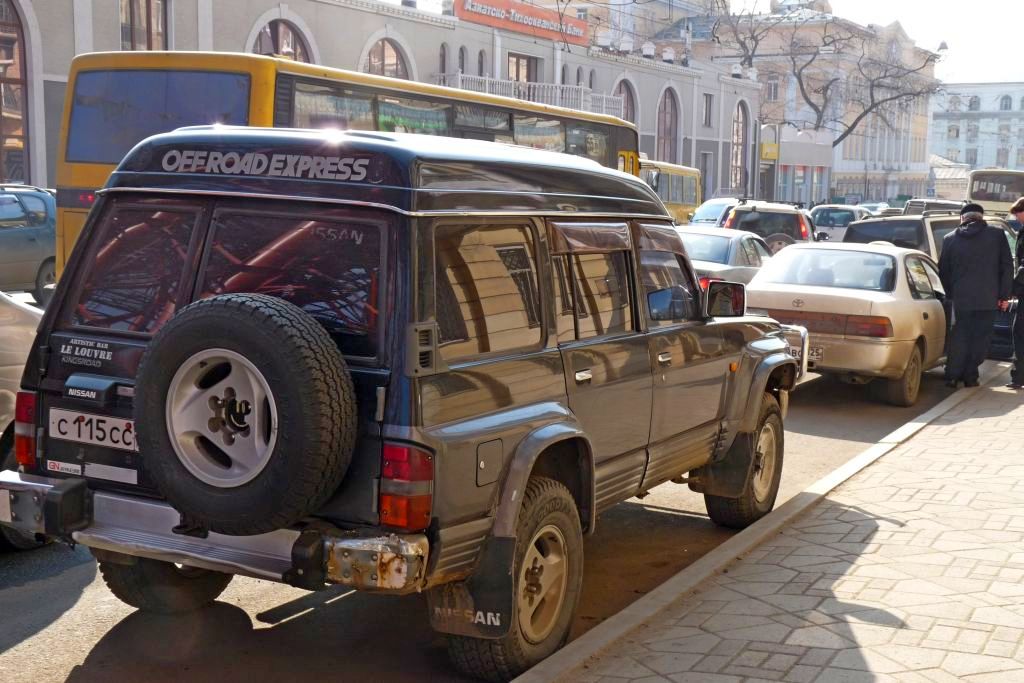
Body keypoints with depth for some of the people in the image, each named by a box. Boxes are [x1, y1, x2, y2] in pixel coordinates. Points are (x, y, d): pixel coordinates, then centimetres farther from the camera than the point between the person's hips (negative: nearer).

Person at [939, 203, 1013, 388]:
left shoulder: (950, 239, 5)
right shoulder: (997, 235, 1)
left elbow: (943, 270, 11)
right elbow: (1007, 266, 1)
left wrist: (950, 294, 20)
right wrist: (1004, 295, 5)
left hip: (961, 298, 2)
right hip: (988, 298, -1)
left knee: (960, 338, 10)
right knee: (981, 338, 7)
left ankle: (952, 376, 8)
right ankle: (970, 376, 8)